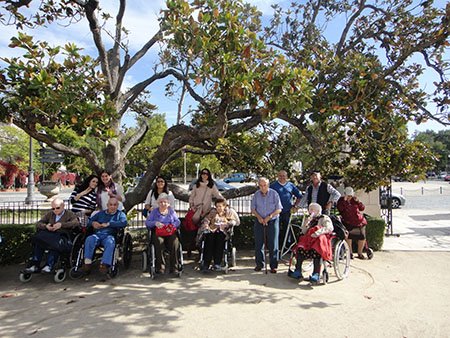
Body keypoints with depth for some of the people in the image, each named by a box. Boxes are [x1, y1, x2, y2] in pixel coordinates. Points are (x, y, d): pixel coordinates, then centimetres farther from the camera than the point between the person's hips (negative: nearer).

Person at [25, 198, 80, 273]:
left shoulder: (69, 214, 12)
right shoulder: (50, 214, 27)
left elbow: (76, 223, -7)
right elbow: (38, 224, 19)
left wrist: (61, 224, -17)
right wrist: (46, 226, -3)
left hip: (63, 237, -4)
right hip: (49, 236, 4)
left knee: (56, 243, -38)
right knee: (38, 240, -27)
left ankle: (49, 265, -37)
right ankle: (35, 265, -27)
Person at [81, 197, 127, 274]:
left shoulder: (120, 214, 15)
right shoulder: (101, 213, 26)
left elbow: (124, 223, -7)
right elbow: (88, 221, 26)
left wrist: (108, 224, -10)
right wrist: (93, 223, 1)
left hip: (109, 235, -3)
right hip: (97, 234, 3)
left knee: (110, 242, -36)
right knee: (89, 239, -30)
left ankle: (104, 265, -41)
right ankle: (87, 263, -30)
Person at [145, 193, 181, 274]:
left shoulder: (171, 211, 20)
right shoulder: (154, 211, 16)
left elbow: (177, 222, 10)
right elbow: (147, 222, 6)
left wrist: (171, 226, -11)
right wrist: (155, 223, -14)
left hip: (170, 233, 1)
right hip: (158, 233, -1)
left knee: (174, 242, -31)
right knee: (159, 242, -35)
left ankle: (173, 267, -23)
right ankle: (160, 267, -27)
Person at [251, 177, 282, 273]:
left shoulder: (274, 194, -5)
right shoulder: (256, 195, 3)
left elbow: (278, 209, -6)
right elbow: (253, 209, 7)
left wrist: (269, 217, -17)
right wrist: (258, 217, -10)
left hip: (272, 221, -3)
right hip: (259, 221, 3)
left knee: (273, 244, -2)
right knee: (258, 243, 6)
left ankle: (273, 266, 6)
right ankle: (259, 264, 19)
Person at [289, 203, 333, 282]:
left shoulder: (324, 218, 13)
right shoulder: (310, 219, 30)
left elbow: (329, 228, -8)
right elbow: (304, 232, 24)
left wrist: (317, 233, -22)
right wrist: (306, 223, 6)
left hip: (320, 239, -5)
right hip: (309, 239, 5)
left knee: (316, 250, -37)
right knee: (300, 248, -27)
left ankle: (316, 274, -36)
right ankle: (298, 272, -29)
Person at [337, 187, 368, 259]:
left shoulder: (354, 199, 12)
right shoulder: (341, 200, 2)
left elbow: (362, 208, 8)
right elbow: (340, 209, -16)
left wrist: (358, 201, -7)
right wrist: (344, 200, -20)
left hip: (359, 221, 4)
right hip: (348, 223, -4)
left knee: (362, 237, 2)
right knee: (348, 236, -21)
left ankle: (360, 253, 19)